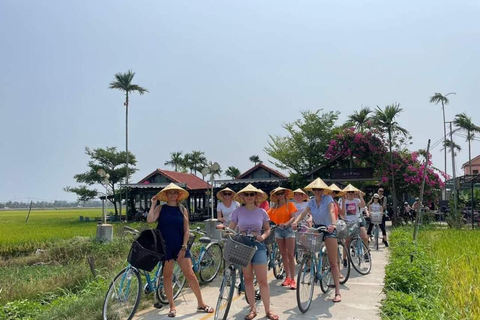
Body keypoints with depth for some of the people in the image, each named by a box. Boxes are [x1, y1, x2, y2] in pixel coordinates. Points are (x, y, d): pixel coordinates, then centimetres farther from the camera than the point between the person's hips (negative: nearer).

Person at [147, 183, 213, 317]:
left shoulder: (182, 209, 4)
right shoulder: (161, 208, 0)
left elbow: (186, 230, 2)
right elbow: (150, 220, -17)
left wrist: (184, 247, -6)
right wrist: (153, 204, -14)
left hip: (180, 246, 1)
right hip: (165, 246, 0)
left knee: (190, 275, 0)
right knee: (167, 276, 6)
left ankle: (201, 304, 13)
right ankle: (172, 306, 20)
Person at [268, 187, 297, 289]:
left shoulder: (290, 205, 1)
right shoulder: (275, 207, 9)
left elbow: (293, 217, -9)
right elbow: (267, 216, 1)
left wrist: (286, 224, -26)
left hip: (288, 229, -4)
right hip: (278, 230, 4)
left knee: (290, 255, -7)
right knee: (284, 255, 9)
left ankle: (293, 279, -7)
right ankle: (288, 277, 16)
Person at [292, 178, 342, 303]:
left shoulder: (328, 199, -7)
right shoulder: (311, 202, 6)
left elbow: (331, 211, -24)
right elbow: (303, 213, -8)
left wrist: (333, 224, -42)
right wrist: (295, 222, -27)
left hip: (328, 229, -4)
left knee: (333, 262, -3)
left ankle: (337, 292, 0)